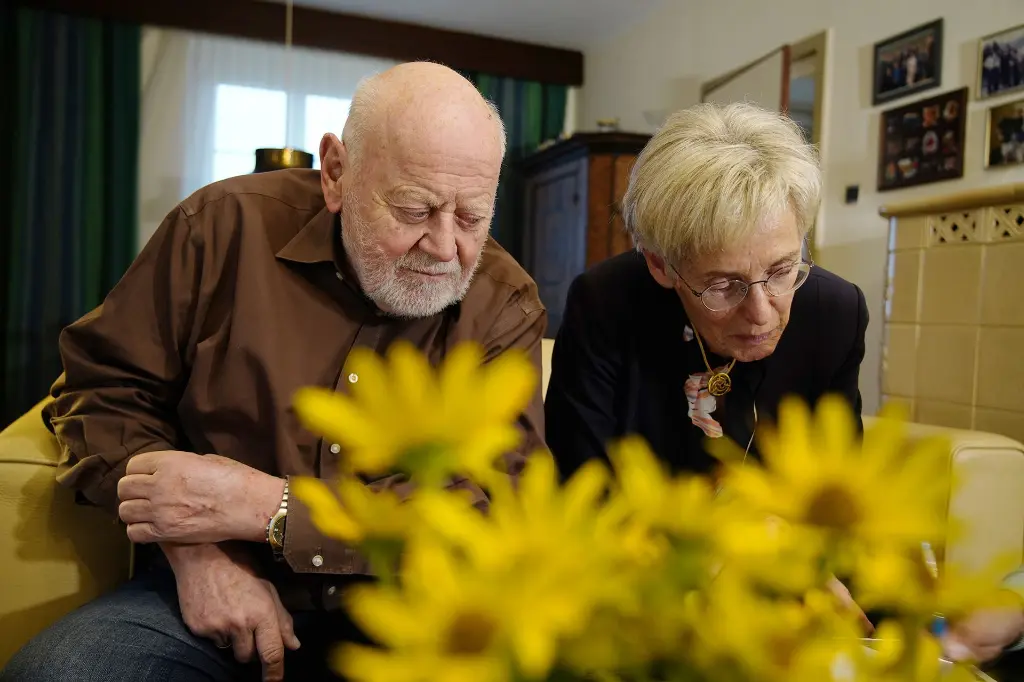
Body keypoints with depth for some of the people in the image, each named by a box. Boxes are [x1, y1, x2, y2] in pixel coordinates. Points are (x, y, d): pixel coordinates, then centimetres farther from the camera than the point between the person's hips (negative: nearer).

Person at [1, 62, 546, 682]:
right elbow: (104, 388, 2)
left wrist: (268, 508, -22)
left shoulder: (505, 306, -7)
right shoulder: (227, 226, -5)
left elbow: (499, 509, -15)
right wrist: (192, 548, -14)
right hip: (206, 590, 1)